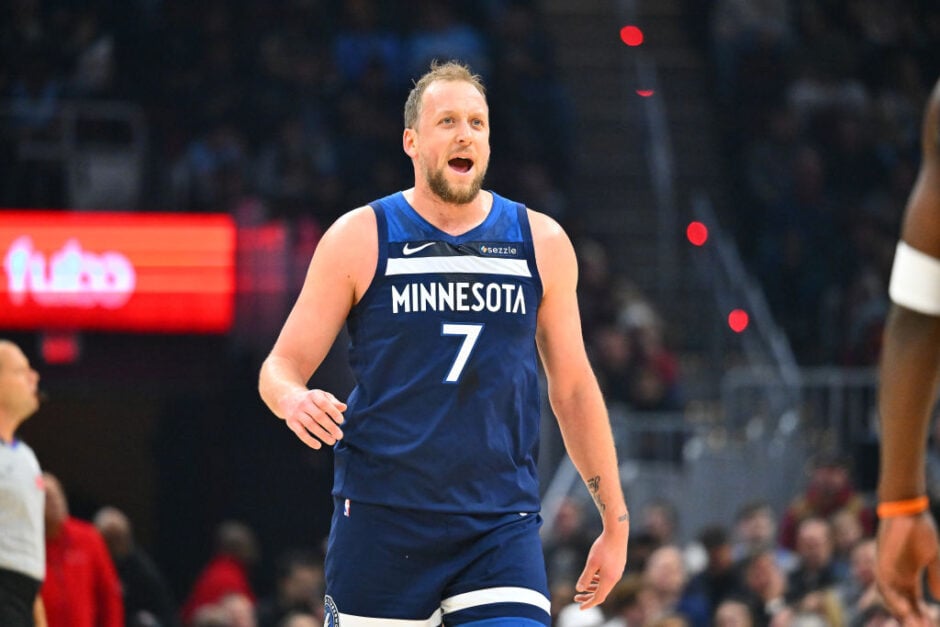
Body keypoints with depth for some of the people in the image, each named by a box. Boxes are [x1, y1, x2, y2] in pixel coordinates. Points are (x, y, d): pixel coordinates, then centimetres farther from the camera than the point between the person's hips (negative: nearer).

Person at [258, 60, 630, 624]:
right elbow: (282, 366, 2)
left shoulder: (541, 243, 8)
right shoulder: (359, 239, 2)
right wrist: (295, 400, -23)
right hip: (382, 519, -1)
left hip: (502, 527, 1)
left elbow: (573, 389, 15)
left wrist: (615, 520, 14)